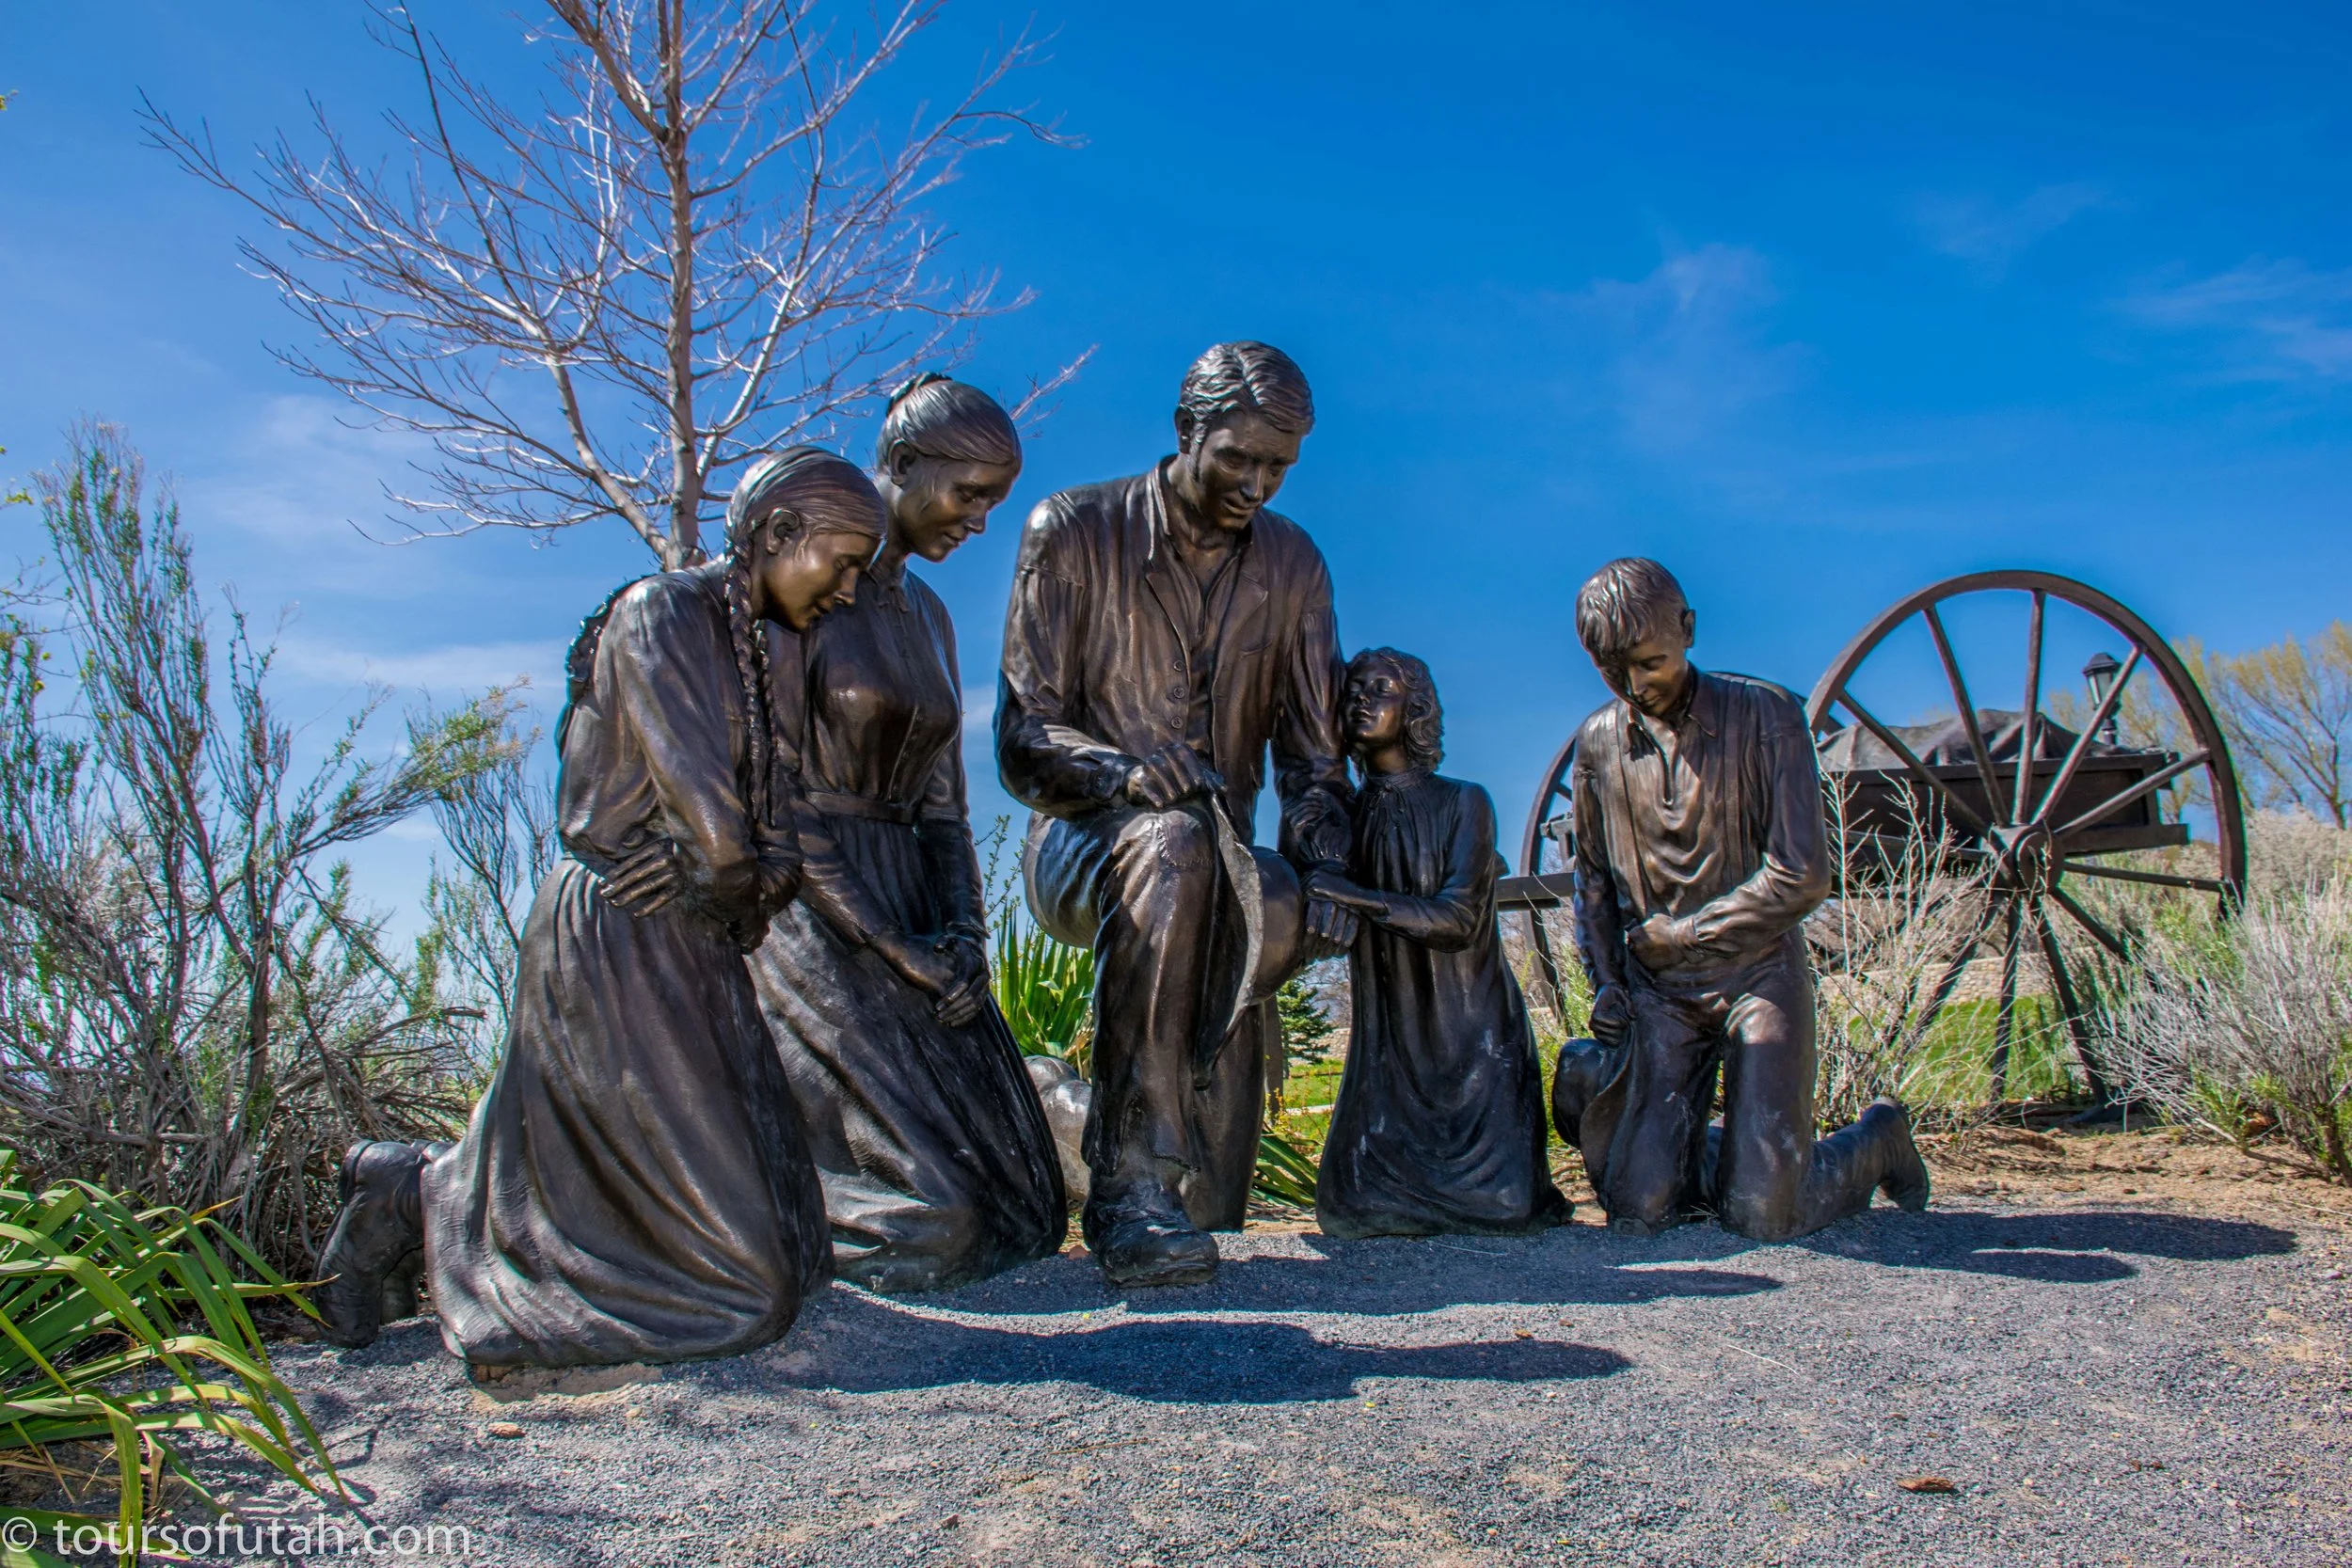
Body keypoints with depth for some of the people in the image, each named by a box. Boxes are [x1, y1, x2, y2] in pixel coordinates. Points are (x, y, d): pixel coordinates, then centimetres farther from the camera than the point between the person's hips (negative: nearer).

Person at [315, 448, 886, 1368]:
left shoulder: (750, 653, 14)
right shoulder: (658, 613, -13)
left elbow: (774, 844, 8)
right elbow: (710, 822, -19)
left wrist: (761, 871, -12)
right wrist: (727, 874, 0)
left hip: (689, 956, 9)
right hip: (619, 946, -9)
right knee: (737, 1280, -3)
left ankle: (407, 1184, 24)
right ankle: (420, 1197, 9)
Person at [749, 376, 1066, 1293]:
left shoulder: (927, 615, 15)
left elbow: (941, 795, 13)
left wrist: (962, 928, -4)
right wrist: (896, 950, -15)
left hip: (911, 901, 8)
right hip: (809, 911, -8)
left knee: (1015, 1199, 6)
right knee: (933, 1218, -13)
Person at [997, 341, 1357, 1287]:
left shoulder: (1292, 564, 8)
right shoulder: (1074, 531, -3)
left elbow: (1311, 753, 8)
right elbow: (1024, 737, -9)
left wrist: (1324, 859, -13)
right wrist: (1122, 770, -31)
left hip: (1217, 863, 3)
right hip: (1080, 845, -3)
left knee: (1274, 914, -34)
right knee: (1174, 844, -39)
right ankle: (1131, 1186, -40)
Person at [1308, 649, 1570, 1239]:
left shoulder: (1463, 802, -2)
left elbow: (1459, 916, -16)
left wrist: (1356, 896, -24)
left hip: (1473, 1034, -2)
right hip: (1388, 1040, 3)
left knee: (1500, 1203, -14)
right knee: (1352, 1207, -12)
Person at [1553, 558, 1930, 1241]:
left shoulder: (1766, 715, -8)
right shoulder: (1597, 741, 5)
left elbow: (1801, 878, -13)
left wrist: (1673, 935, -7)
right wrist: (1604, 981, 3)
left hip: (1758, 974, -3)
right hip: (1658, 994, 3)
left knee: (1763, 1215, -10)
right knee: (1638, 1208, -7)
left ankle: (1876, 1140, 21)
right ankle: (1698, 1145, 27)